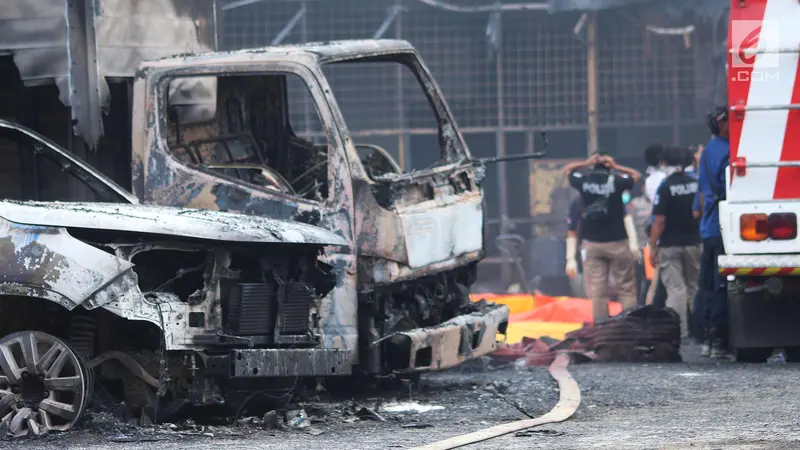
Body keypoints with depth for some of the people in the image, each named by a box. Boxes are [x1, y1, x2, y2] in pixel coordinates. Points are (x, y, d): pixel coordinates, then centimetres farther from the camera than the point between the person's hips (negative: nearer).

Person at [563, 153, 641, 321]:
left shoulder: (583, 180, -2)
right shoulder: (616, 181, -7)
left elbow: (567, 169, 19)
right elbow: (636, 175, 13)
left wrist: (587, 163, 15)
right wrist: (615, 167, 9)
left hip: (591, 243, 2)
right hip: (616, 242, -2)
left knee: (597, 290, 1)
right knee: (627, 289, 2)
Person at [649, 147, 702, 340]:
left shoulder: (665, 188, -12)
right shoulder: (696, 184, 1)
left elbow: (659, 220, -15)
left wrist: (653, 247, -9)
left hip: (670, 245, -4)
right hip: (693, 243, 4)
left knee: (675, 289, -3)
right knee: (694, 287, 13)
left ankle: (679, 330, -9)